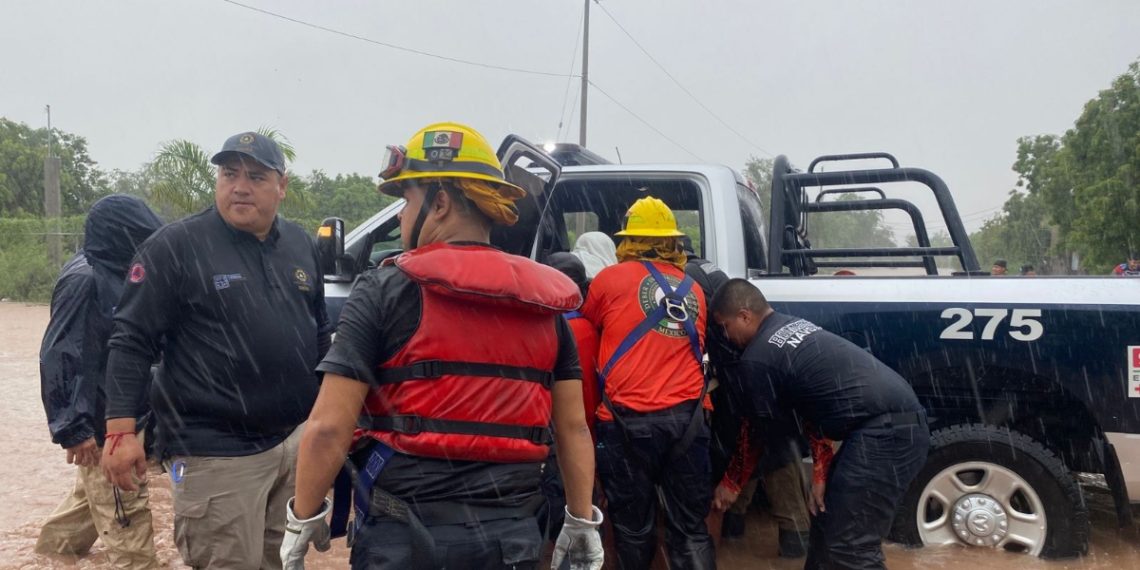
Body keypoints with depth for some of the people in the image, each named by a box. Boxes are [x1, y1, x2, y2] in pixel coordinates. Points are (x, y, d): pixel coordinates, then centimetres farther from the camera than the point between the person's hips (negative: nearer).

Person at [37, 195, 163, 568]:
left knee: (96, 493, 25)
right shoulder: (84, 278, -18)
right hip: (103, 423, -9)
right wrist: (72, 427, -22)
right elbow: (58, 356, -21)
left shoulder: (118, 274, 8)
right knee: (126, 514, -3)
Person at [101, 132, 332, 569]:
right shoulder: (175, 246, -8)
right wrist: (120, 431, -15)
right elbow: (131, 342, -9)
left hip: (298, 440, 6)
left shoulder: (301, 245, 9)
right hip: (218, 454, -6)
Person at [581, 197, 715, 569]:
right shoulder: (693, 290, 14)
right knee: (690, 526, 8)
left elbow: (587, 328, 17)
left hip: (629, 417, -3)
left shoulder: (610, 278, 1)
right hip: (686, 416, 4)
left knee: (633, 524, 10)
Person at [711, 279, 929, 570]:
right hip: (902, 420, 10)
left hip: (885, 430, -10)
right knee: (827, 516, 18)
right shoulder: (795, 326, 19)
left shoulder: (757, 358, -8)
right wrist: (821, 473, 13)